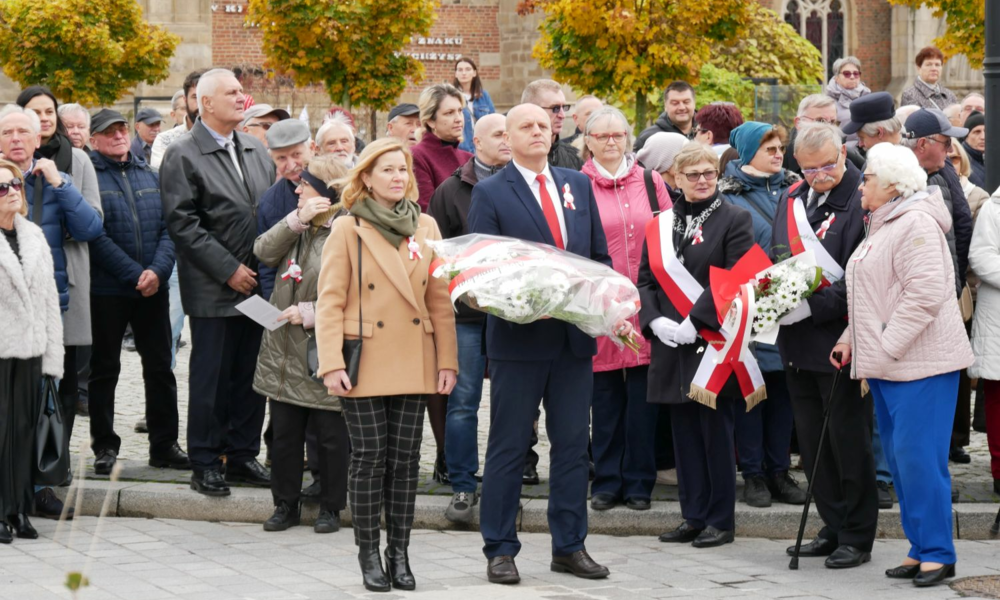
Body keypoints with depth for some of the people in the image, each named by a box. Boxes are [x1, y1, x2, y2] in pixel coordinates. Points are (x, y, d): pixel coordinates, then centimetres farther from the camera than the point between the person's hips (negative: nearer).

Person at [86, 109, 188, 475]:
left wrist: (158, 270, -12)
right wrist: (135, 275, -17)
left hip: (153, 289, 5)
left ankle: (164, 444, 16)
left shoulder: (148, 175, 10)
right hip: (107, 290, -5)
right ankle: (104, 447, 13)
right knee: (104, 369, 5)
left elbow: (167, 228, 5)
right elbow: (96, 236, -14)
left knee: (160, 367, 8)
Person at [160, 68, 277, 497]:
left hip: (257, 284, 6)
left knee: (251, 376, 10)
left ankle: (243, 455, 20)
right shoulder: (183, 155, -6)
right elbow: (182, 223, -12)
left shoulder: (256, 151, 13)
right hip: (213, 289, -6)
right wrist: (229, 270, -14)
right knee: (211, 378, 0)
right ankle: (206, 464, 9)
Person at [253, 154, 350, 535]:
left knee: (330, 435, 5)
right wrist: (298, 219, -11)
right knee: (284, 432, 11)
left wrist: (310, 313, -17)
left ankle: (330, 507, 17)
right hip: (283, 349, 7)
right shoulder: (299, 227, 12)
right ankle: (285, 504, 22)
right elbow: (264, 253, -2)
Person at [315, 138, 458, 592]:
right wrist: (331, 364, -13)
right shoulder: (348, 230, -3)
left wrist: (447, 360, 3)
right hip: (366, 363, -3)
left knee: (405, 458, 5)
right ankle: (369, 555, 8)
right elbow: (330, 302, -5)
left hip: (414, 364, 3)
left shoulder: (426, 228, 8)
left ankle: (399, 553, 12)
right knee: (369, 458, -1)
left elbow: (440, 300, 9)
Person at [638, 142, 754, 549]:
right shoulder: (660, 225, 13)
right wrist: (656, 320, -6)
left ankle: (721, 520, 6)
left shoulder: (734, 220, -2)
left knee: (715, 433, -1)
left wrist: (696, 321, -17)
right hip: (672, 345, 5)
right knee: (684, 434, 8)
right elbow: (645, 279, 12)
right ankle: (693, 517, 15)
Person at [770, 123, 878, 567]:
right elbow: (776, 263, 23)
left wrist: (812, 306, -22)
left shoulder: (861, 201, -12)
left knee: (848, 441, 0)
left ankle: (857, 537, 9)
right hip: (798, 344, 7)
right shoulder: (791, 201, 12)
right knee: (812, 442, 13)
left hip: (841, 342, -7)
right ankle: (833, 527, 24)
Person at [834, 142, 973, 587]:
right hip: (887, 365, 10)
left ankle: (937, 553, -4)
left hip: (920, 365, -10)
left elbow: (925, 293, -22)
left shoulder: (916, 224, -14)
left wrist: (886, 347, -21)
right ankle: (920, 549, 17)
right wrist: (852, 339, 13)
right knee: (899, 458, 11)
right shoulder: (882, 227, 18)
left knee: (918, 457, -10)